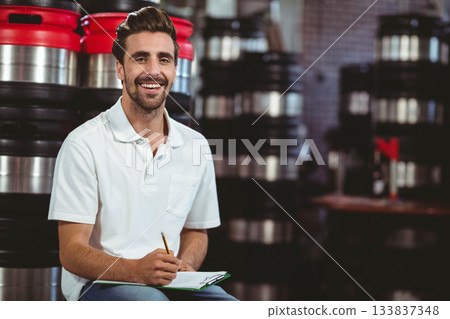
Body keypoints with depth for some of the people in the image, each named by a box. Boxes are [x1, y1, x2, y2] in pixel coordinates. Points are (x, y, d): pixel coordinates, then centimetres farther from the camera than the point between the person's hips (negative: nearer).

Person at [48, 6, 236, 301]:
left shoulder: (195, 146, 9)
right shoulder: (85, 144, -7)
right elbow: (71, 253, -9)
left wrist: (185, 266, -2)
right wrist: (136, 269, -28)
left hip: (170, 282, 5)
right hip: (98, 283, -4)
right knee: (152, 302, -37)